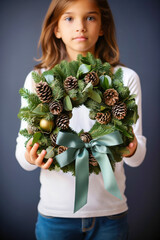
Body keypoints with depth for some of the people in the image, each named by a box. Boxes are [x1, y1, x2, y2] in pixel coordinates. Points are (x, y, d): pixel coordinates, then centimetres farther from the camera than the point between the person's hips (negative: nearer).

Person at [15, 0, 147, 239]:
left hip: (110, 212, 1)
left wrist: (131, 149, -26)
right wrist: (31, 157, -24)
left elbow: (138, 156, -4)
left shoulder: (126, 78, -2)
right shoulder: (37, 79, -1)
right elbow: (22, 154, -2)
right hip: (55, 213, 0)